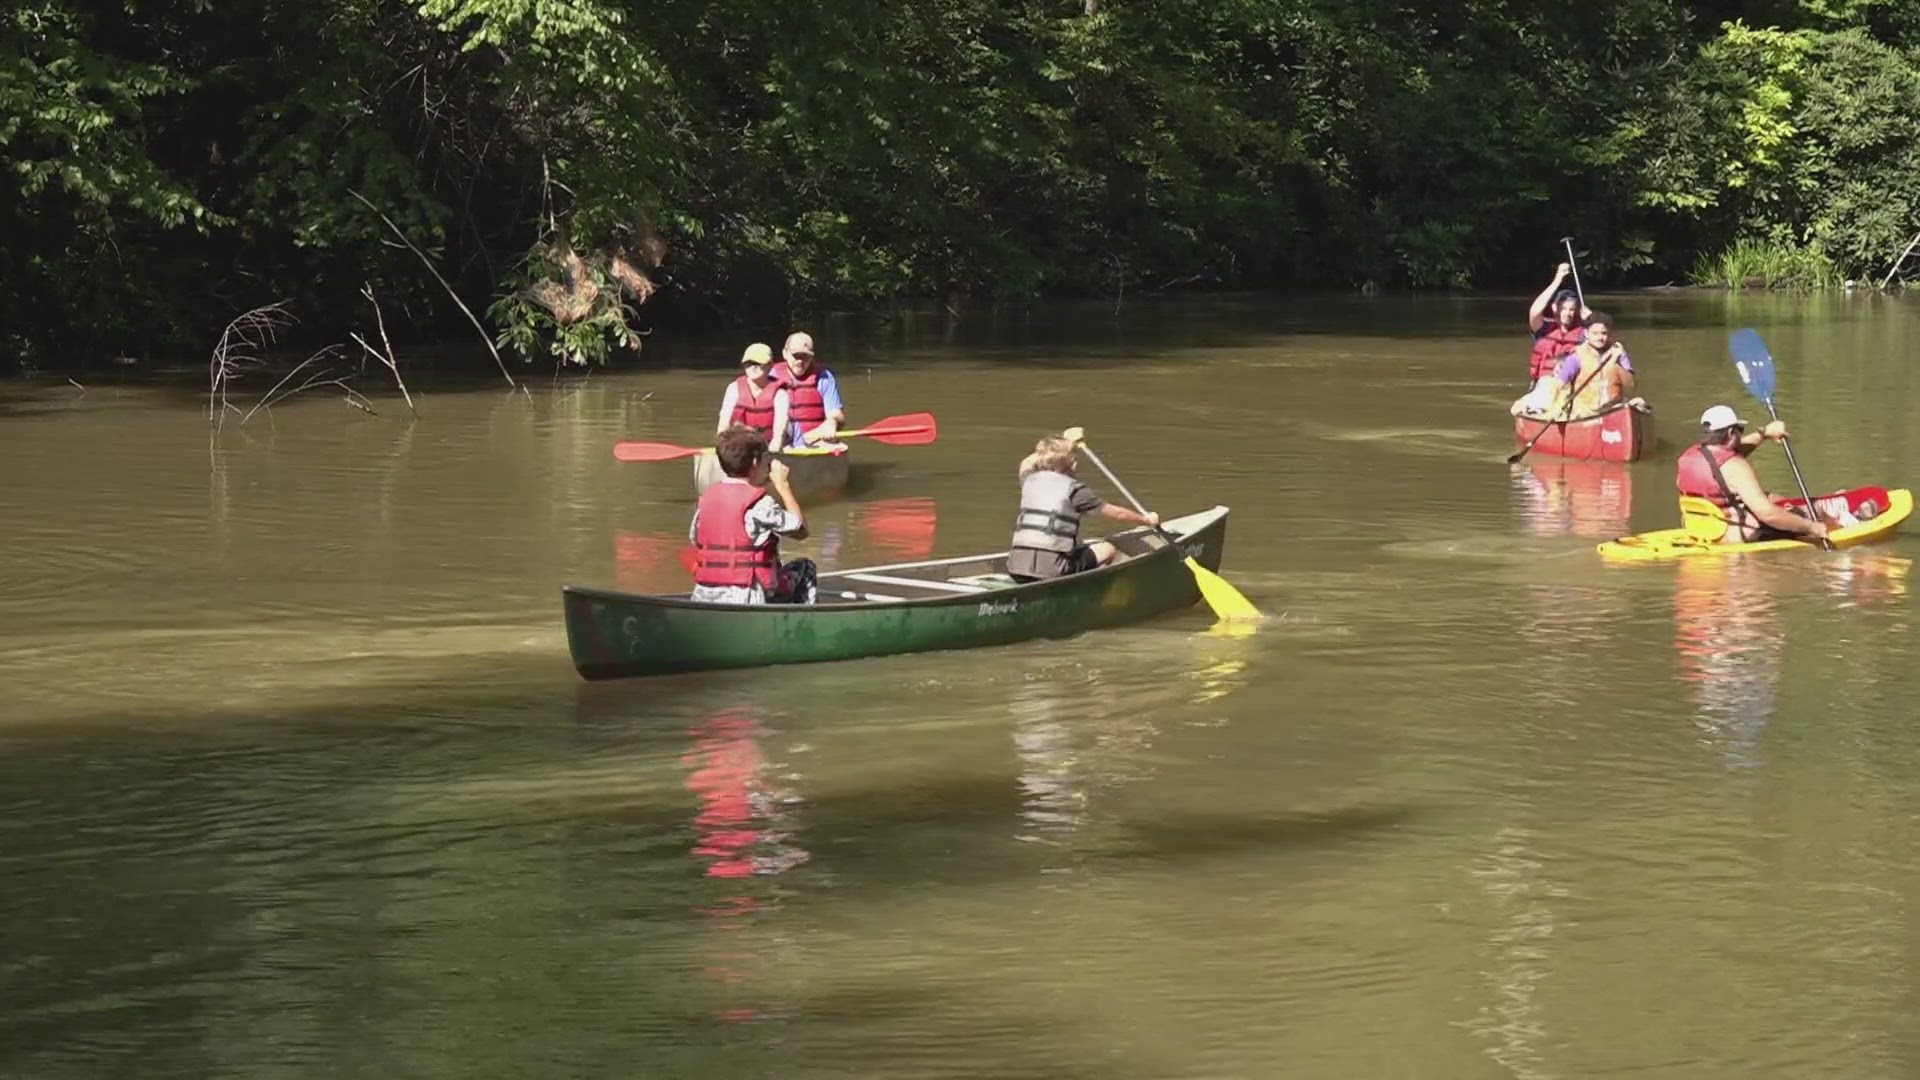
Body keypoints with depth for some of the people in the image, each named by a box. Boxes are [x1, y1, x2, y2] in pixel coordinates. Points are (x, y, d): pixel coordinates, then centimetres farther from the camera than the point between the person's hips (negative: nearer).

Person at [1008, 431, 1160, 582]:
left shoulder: (1029, 480, 13)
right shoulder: (1075, 489, -1)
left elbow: (1027, 464, 41)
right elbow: (1118, 513, 6)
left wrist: (1064, 442, 46)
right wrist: (1146, 519, 25)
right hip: (1051, 569, -5)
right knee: (1108, 549, 15)